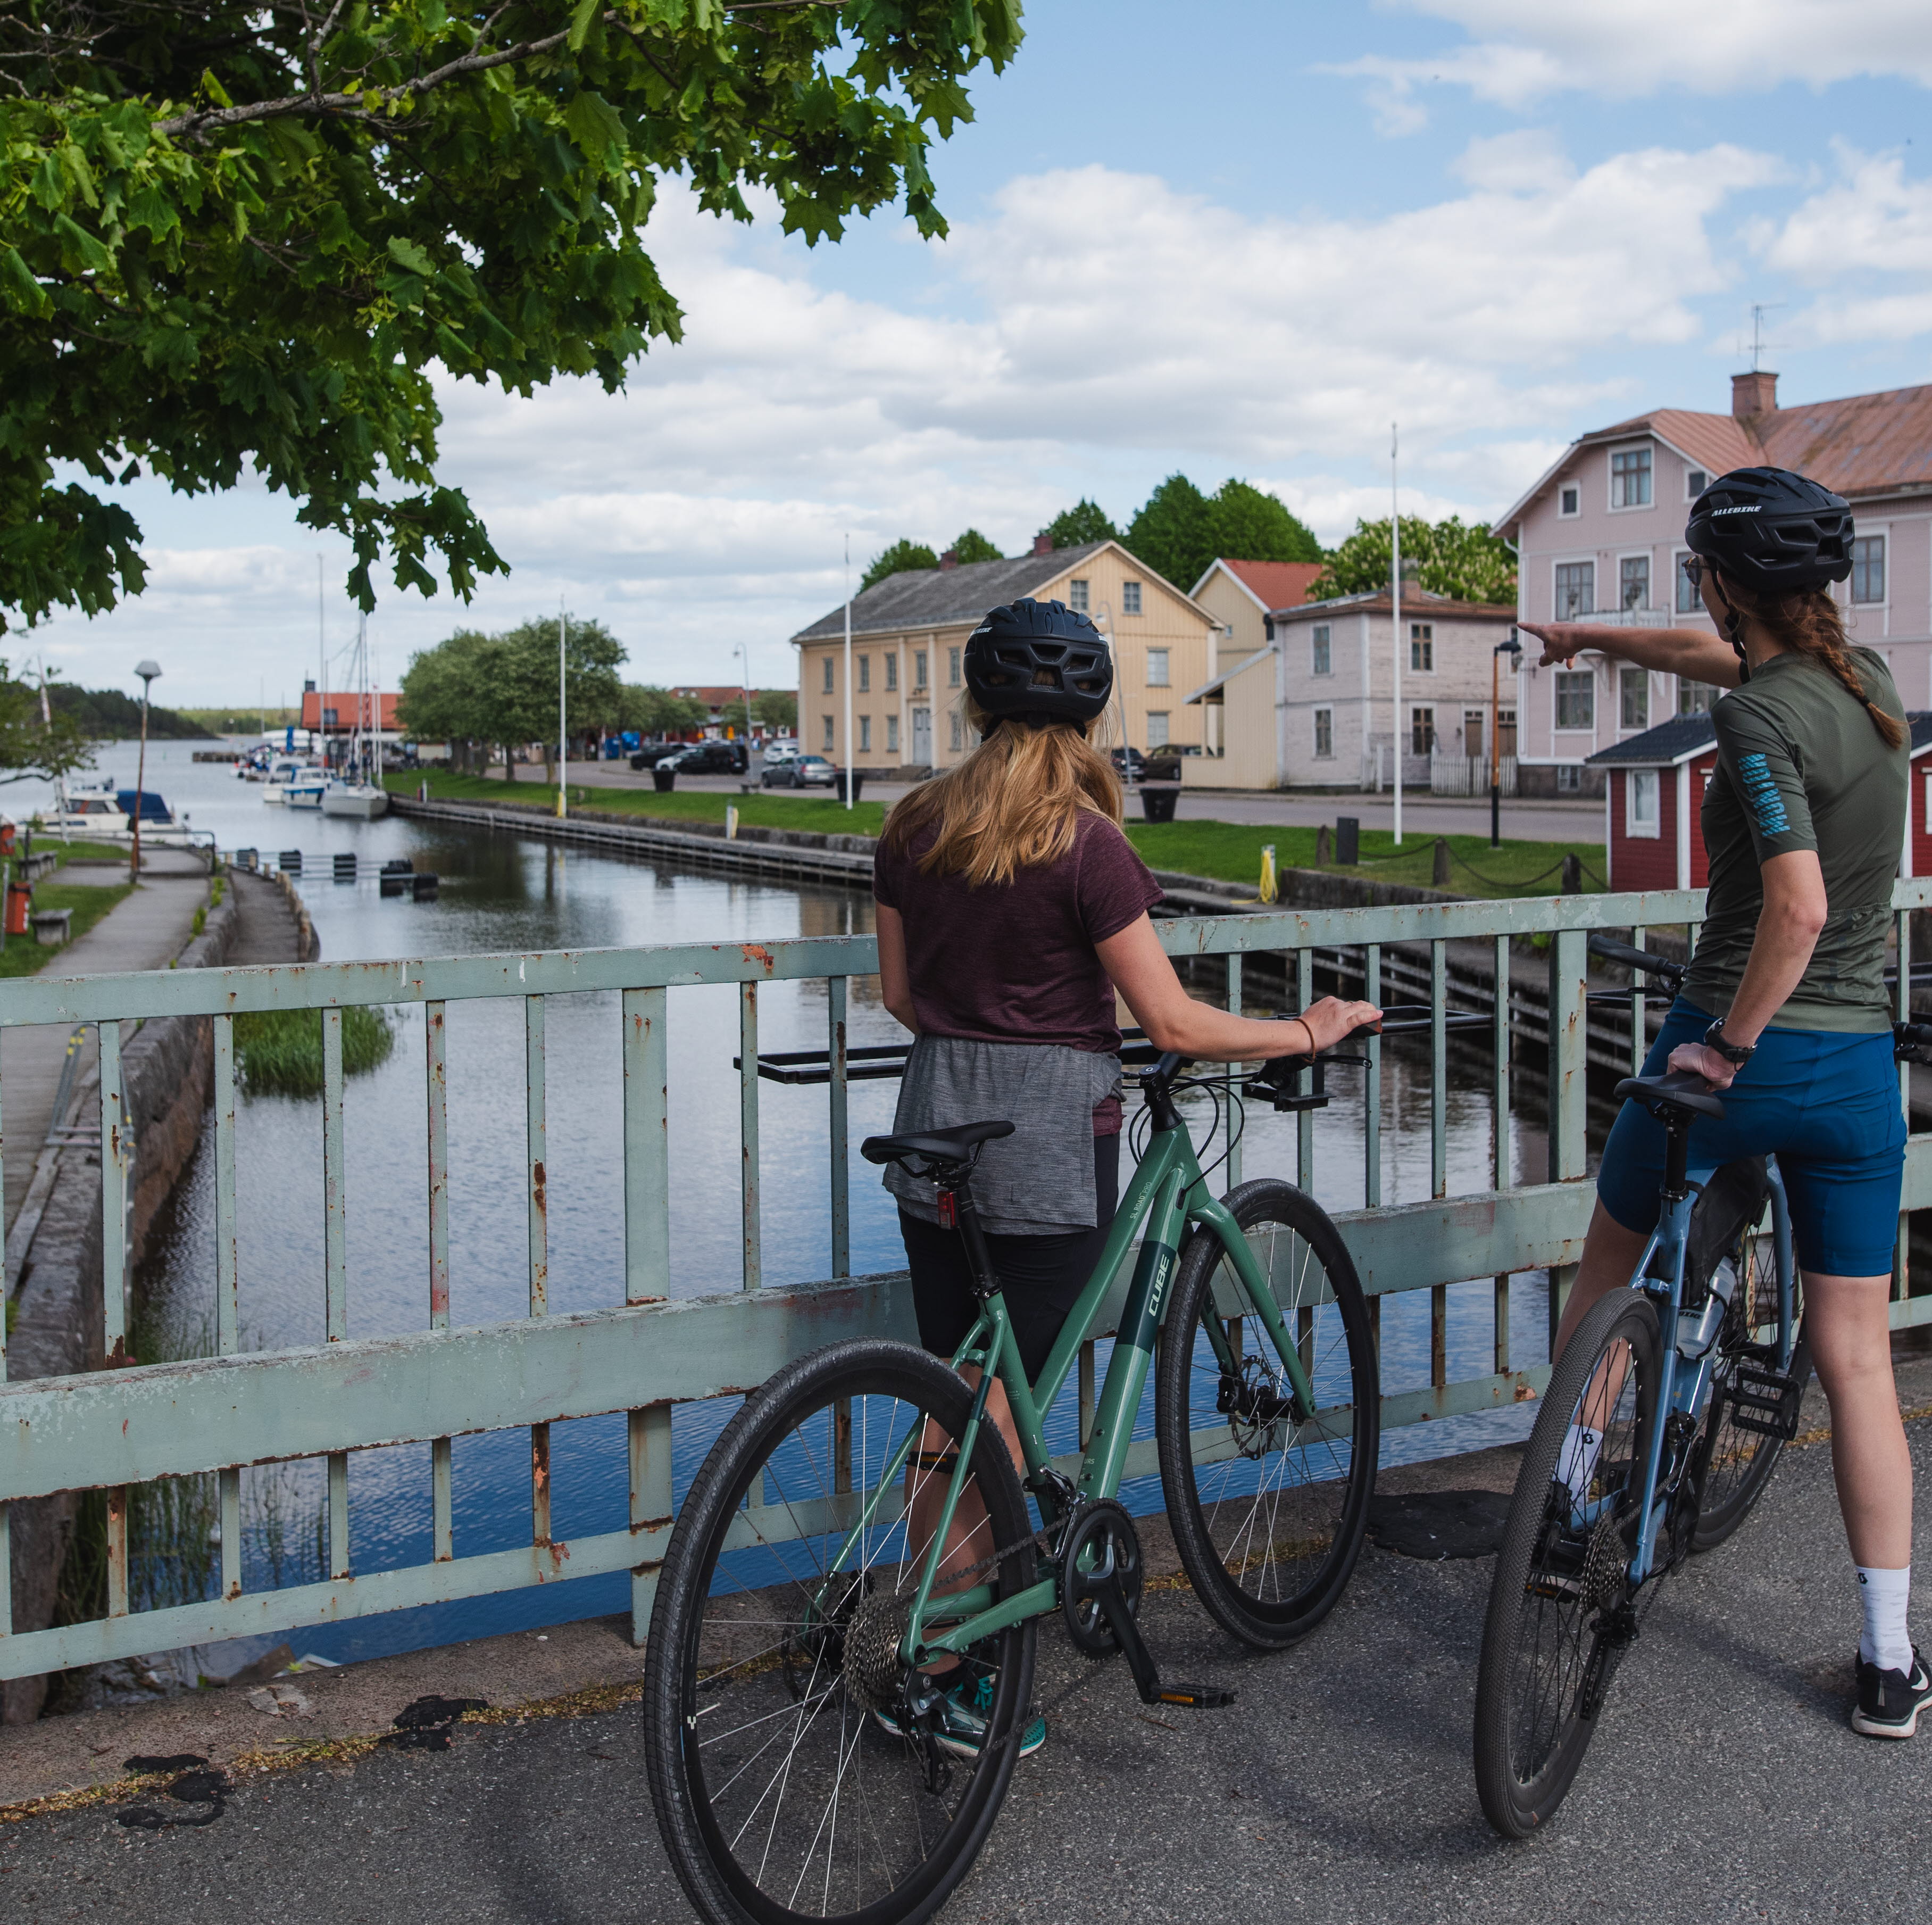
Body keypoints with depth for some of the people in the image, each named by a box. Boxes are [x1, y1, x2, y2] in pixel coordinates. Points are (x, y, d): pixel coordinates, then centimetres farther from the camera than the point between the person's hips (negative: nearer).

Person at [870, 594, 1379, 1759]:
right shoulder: (1085, 845, -14)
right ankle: (971, 1691, 12)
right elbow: (1176, 1024, -12)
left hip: (937, 1127, 6)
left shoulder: (914, 827, 4)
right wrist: (1308, 1033, 0)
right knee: (1006, 1415, 4)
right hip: (1047, 1146, -5)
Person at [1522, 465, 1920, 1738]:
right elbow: (1724, 659, 25)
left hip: (1741, 1053, -6)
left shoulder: (1760, 718, -17)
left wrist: (1730, 1042, -15)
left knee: (1611, 1261, 22)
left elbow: (1799, 905, -28)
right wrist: (1597, 639, 38)